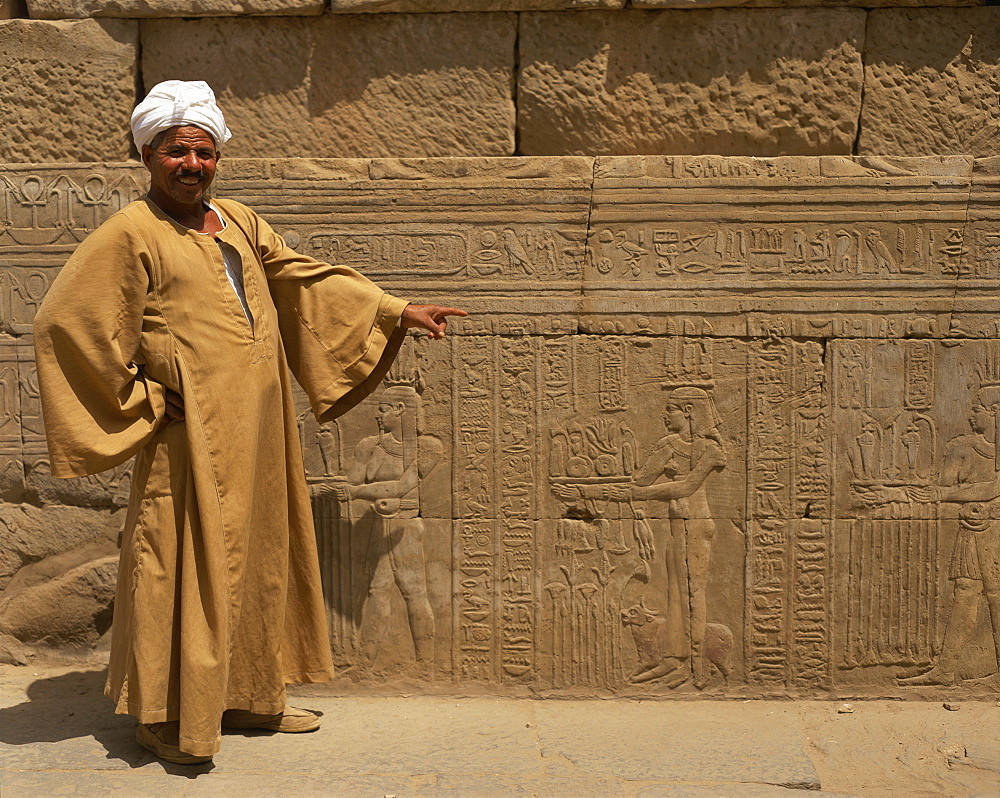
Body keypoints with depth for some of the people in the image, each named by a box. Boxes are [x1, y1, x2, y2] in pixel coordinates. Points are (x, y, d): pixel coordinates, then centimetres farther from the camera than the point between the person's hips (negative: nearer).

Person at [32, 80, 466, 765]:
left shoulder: (238, 221, 13)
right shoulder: (131, 235, -8)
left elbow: (304, 276, 20)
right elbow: (66, 323, -10)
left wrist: (397, 312, 17)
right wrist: (137, 399, -9)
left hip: (258, 434, 7)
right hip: (191, 437, -7)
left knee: (258, 560, 14)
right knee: (187, 565, -1)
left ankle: (246, 697, 28)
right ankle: (163, 716, 15)